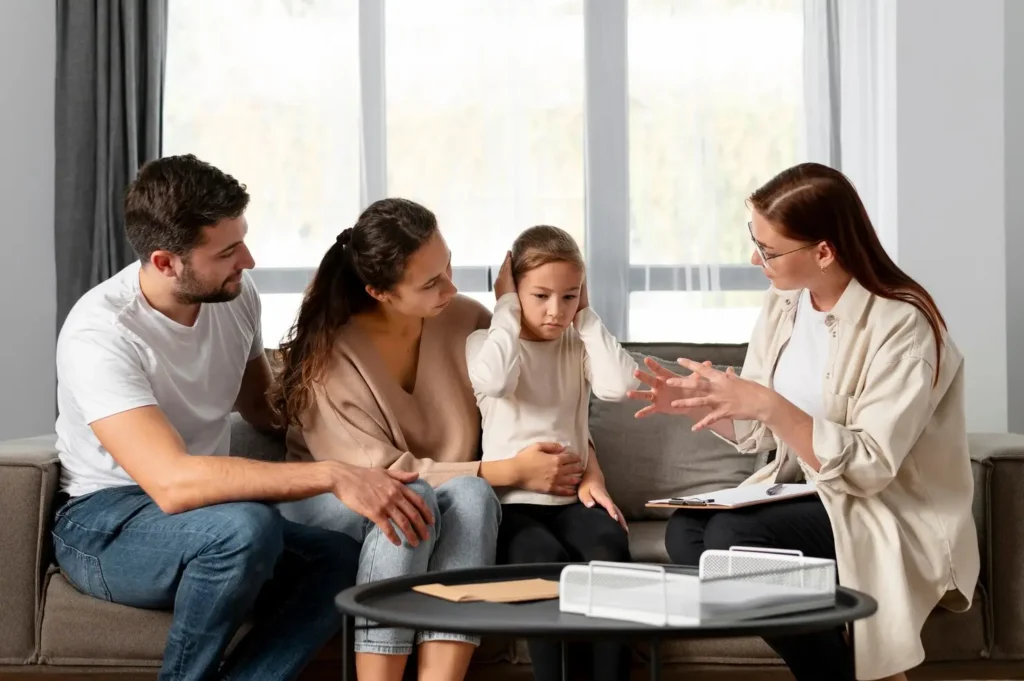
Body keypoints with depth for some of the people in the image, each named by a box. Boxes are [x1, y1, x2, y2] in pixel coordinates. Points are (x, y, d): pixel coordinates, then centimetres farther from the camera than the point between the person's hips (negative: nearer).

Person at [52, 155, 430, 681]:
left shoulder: (236, 294, -3)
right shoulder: (100, 334, -24)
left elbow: (260, 405, 16)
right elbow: (174, 484, -36)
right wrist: (332, 476, -38)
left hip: (207, 517, 6)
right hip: (105, 524, -6)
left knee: (342, 559, -22)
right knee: (245, 527, -36)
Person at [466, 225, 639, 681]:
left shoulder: (578, 346, 14)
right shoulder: (487, 342, 3)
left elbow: (620, 386, -7)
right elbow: (495, 380, -23)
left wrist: (586, 317, 0)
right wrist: (507, 306, -10)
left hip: (571, 497, 3)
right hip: (509, 501, -3)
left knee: (610, 550, -28)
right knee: (547, 561, -33)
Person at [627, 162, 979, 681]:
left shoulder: (901, 326, -19)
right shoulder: (783, 304, 2)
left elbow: (868, 468, -25)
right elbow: (756, 433, 7)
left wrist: (769, 405, -34)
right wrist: (695, 402, -13)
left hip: (893, 520, -7)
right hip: (805, 498, 7)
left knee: (732, 538, -28)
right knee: (686, 529, -19)